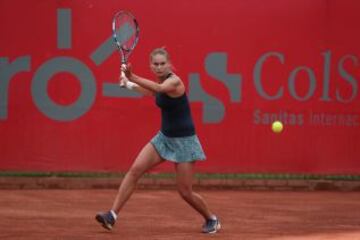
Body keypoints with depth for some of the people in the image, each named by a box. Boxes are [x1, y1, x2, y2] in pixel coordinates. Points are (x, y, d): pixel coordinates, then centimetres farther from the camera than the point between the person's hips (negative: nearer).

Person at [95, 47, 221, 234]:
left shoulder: (174, 81, -21)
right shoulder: (161, 82, 4)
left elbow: (159, 88, -46)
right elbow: (152, 92, 30)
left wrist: (132, 77, -58)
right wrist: (128, 84, 21)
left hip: (183, 140, -7)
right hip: (164, 136, 7)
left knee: (185, 192, -2)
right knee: (135, 170, -9)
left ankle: (211, 219, 24)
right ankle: (112, 215, -10)